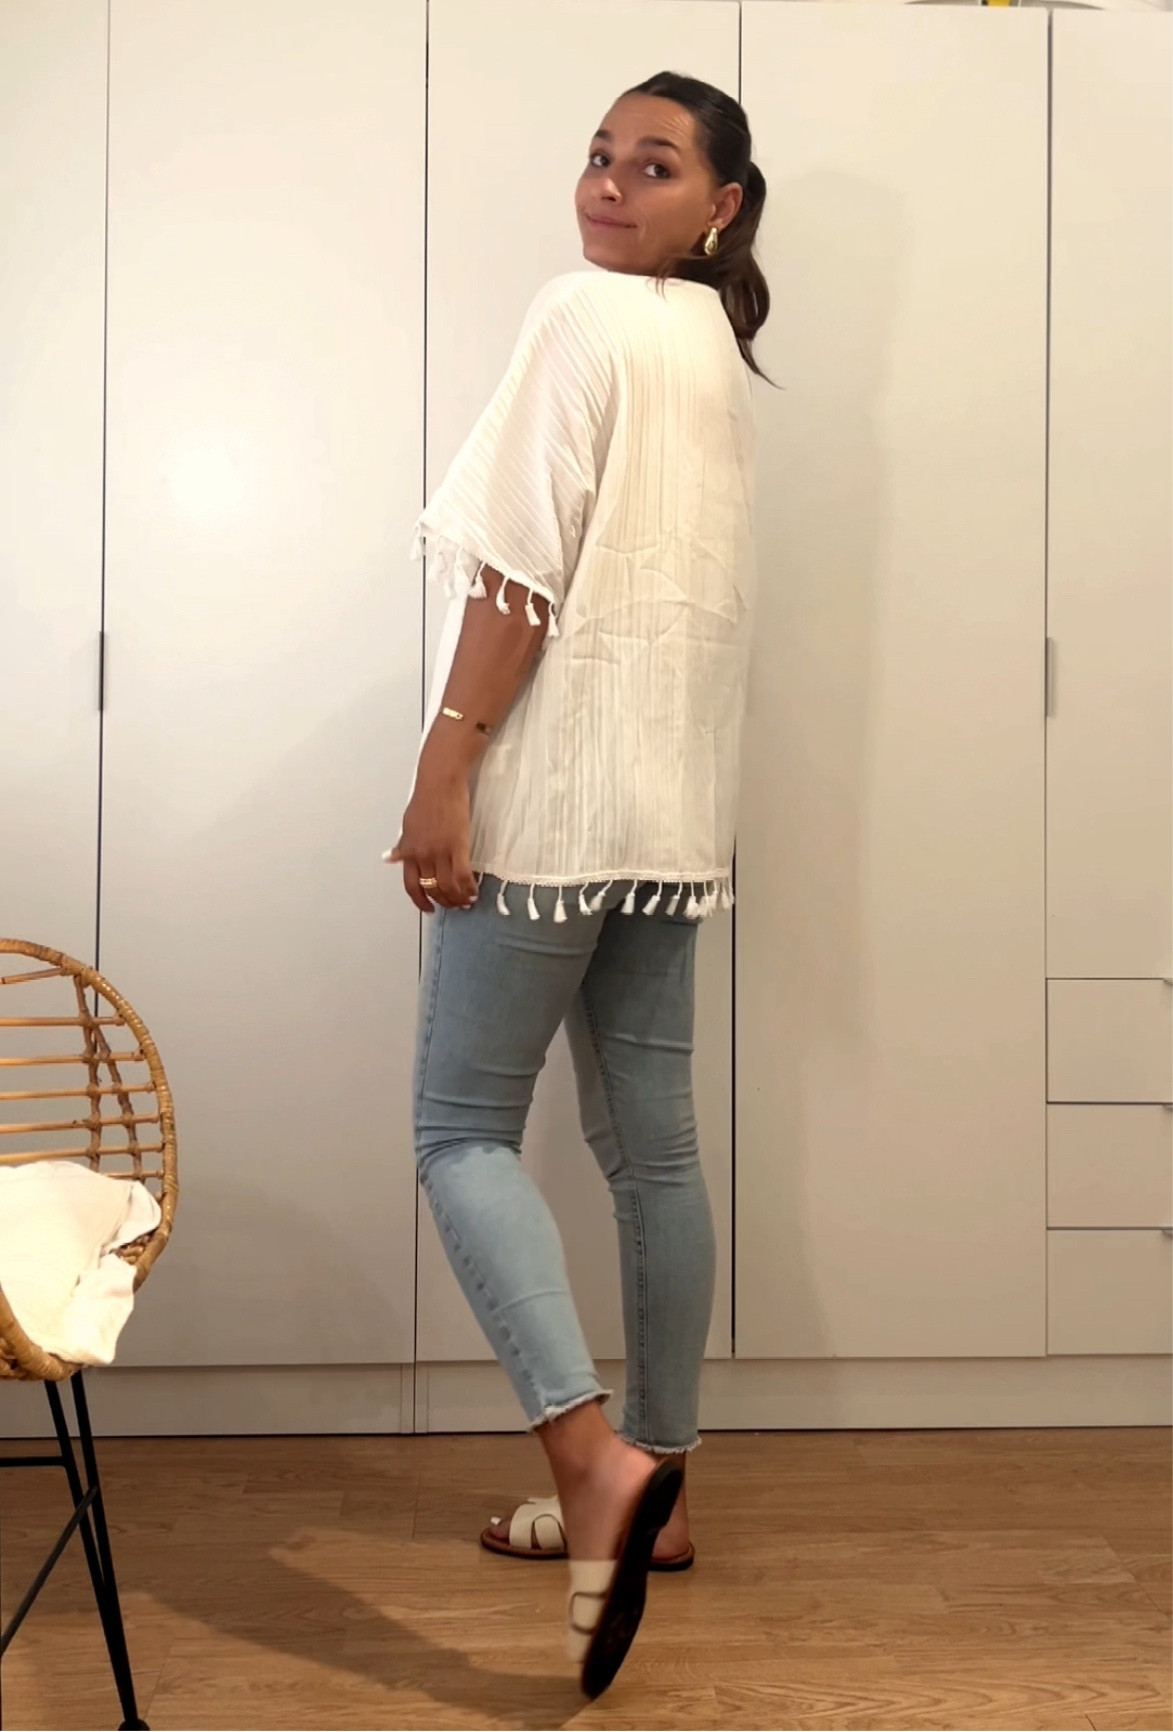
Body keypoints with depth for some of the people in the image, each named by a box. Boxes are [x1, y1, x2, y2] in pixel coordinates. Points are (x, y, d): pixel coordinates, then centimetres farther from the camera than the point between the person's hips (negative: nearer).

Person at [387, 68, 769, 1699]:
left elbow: (523, 564, -15)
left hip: (556, 790, -8)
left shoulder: (582, 315, -6)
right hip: (673, 802, 8)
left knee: (462, 1129, -3)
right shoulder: (720, 352, 20)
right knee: (654, 1145, 10)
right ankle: (656, 1485, 19)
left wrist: (444, 770, -16)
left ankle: (595, 1452, -18)